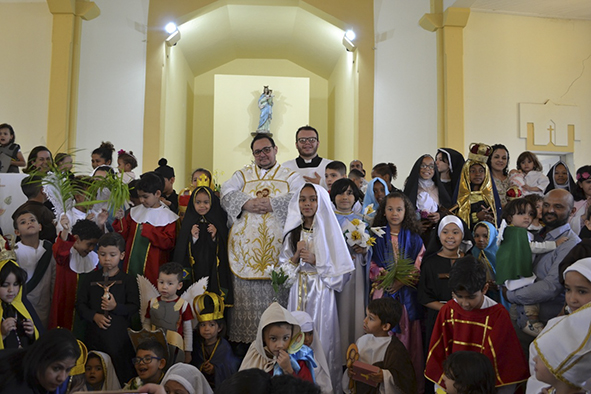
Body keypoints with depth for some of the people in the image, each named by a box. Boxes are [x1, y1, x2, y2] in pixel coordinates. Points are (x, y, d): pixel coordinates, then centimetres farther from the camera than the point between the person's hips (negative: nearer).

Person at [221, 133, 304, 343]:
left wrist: (271, 204, -15)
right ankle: (246, 338, 7)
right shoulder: (243, 174, 18)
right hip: (247, 245, 2)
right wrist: (247, 204, -15)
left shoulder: (290, 176, 12)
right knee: (248, 294, 0)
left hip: (277, 245, -1)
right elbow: (227, 193, 2)